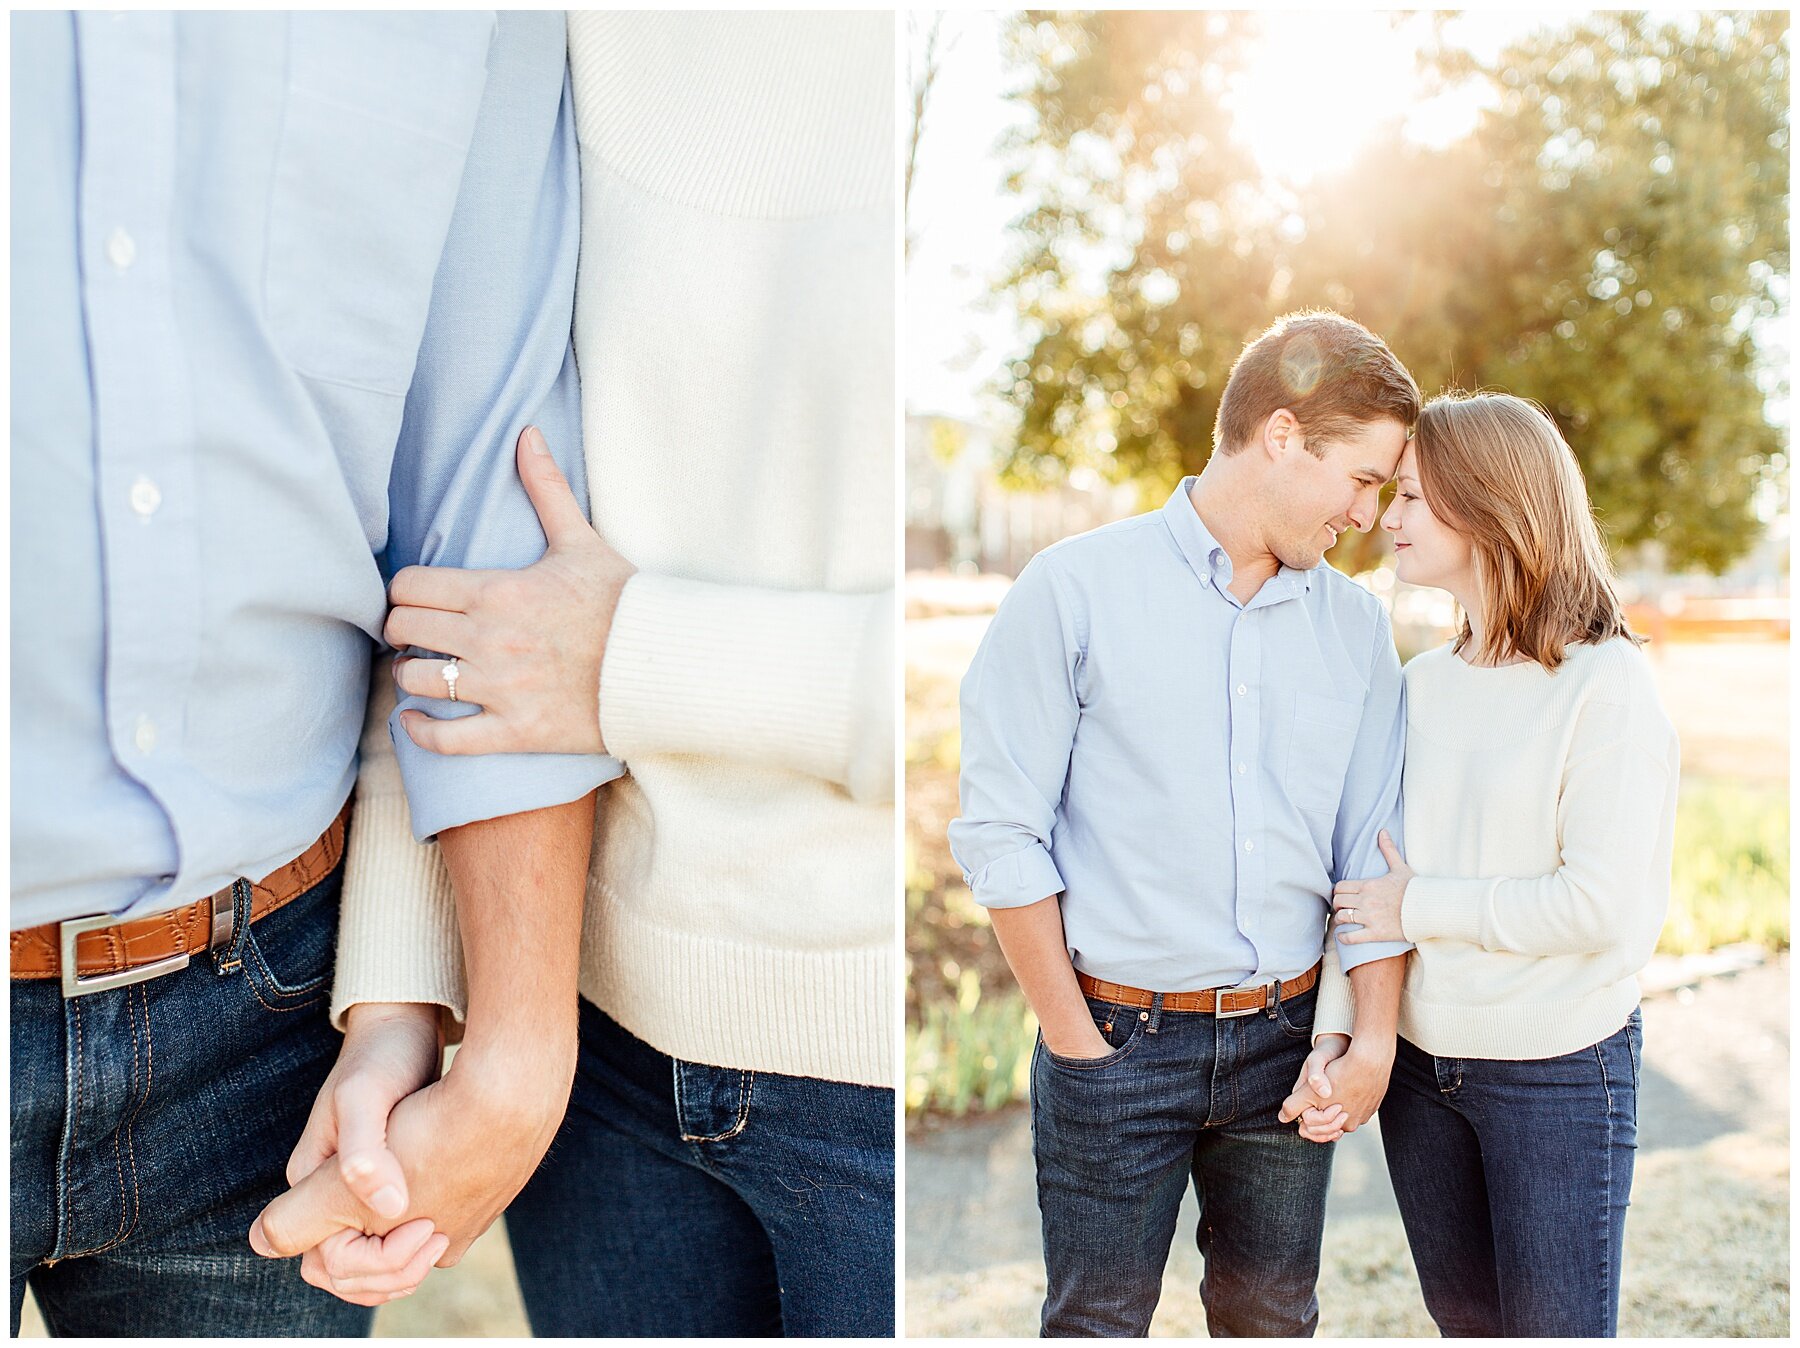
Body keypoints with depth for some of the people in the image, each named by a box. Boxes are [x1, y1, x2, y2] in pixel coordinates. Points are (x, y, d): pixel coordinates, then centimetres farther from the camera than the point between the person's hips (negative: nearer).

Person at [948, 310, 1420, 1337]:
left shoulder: (1356, 624, 6)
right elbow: (1001, 833, -9)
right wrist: (1077, 1043, -8)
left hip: (1287, 1038, 4)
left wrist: (1373, 1037, -4)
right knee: (1099, 1321, 9)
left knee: (1273, 1318, 16)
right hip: (1119, 1035, -4)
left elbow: (1375, 850, 6)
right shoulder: (1076, 589, -8)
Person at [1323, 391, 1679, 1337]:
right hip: (1418, 1058, 6)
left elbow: (1605, 905, -20)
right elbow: (1369, 873, 4)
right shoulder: (1424, 681, 4)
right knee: (1463, 1315, 20)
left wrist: (1419, 906, -14)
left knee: (1554, 1326, 9)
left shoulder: (1605, 683, -14)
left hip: (1558, 1070, -6)